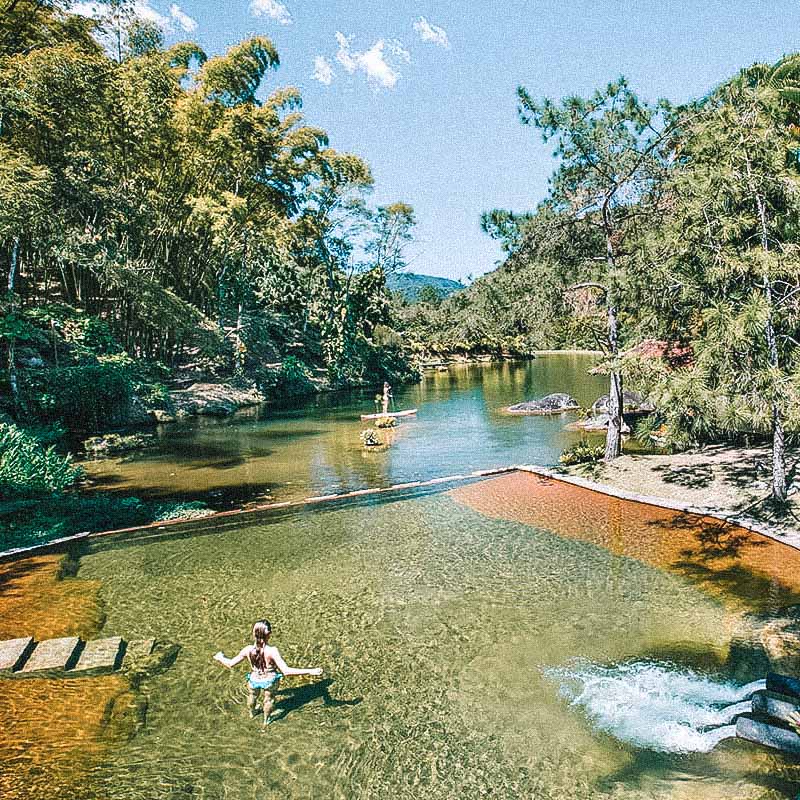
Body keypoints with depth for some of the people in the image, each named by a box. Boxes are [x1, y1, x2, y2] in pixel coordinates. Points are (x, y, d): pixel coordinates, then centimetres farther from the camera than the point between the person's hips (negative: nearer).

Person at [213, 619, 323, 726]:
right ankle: (266, 720, 52)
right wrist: (310, 671, -39)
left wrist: (220, 658, 8)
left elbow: (230, 664, -13)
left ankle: (252, 713, 63)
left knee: (252, 696, 35)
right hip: (270, 680, -2)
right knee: (269, 699, 29)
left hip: (254, 679, 2)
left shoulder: (248, 650, -26)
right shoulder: (272, 651, -36)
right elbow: (286, 671, -38)